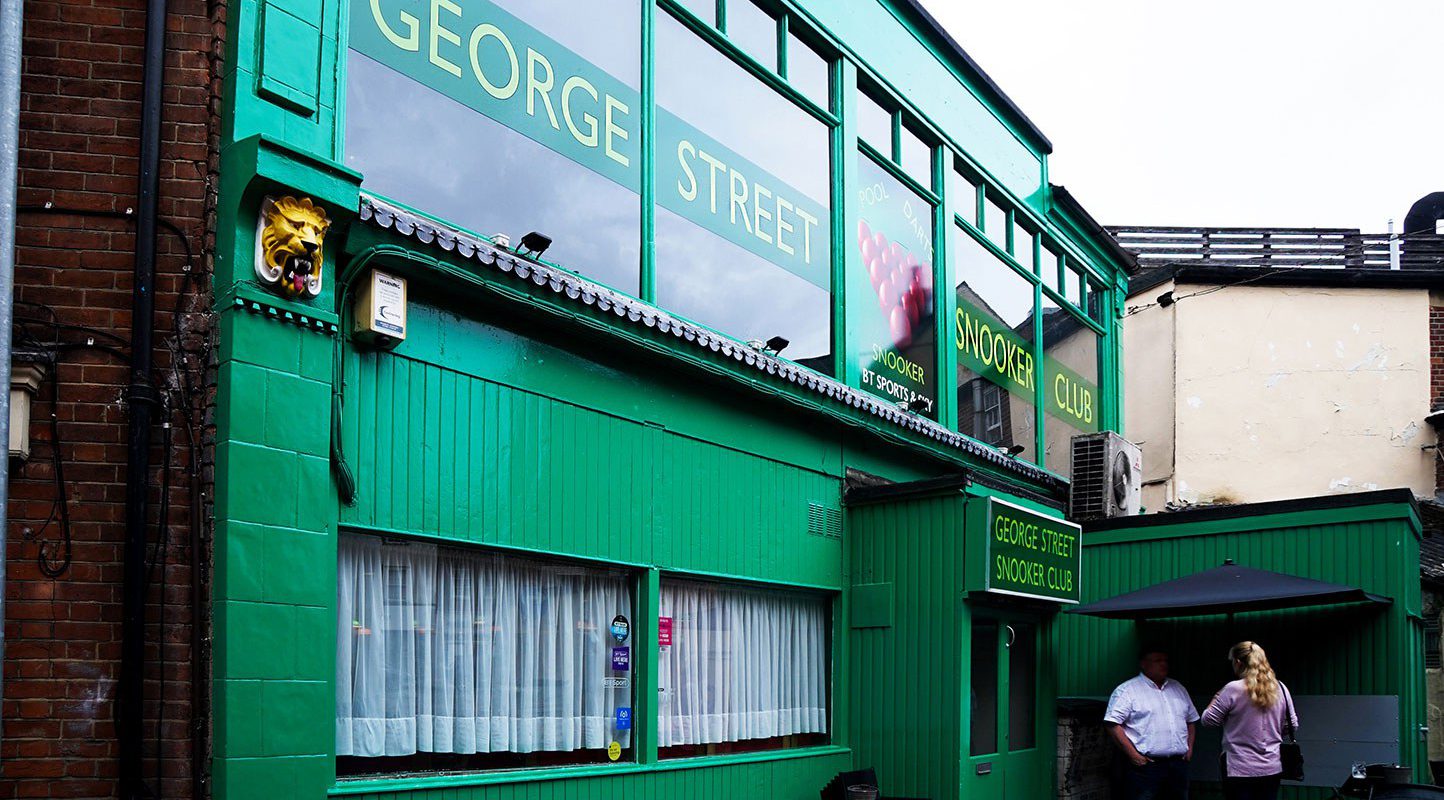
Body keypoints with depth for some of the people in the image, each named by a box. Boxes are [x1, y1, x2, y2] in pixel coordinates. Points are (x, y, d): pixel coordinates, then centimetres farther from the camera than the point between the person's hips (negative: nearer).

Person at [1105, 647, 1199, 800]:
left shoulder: (1178, 688, 18)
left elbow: (1191, 720, 26)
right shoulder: (1127, 690, -4)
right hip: (1144, 765, -6)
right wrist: (1133, 754, -15)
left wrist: (1190, 748, 12)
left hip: (1178, 765, 6)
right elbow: (1113, 724, -11)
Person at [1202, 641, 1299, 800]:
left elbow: (1208, 720, -6)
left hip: (1240, 769, -5)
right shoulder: (1280, 688, 3)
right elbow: (1292, 724, 11)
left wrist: (1216, 699, 11)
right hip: (1272, 768, 5)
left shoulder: (1233, 689, -12)